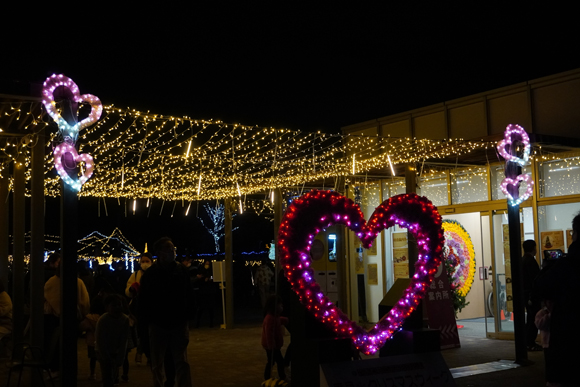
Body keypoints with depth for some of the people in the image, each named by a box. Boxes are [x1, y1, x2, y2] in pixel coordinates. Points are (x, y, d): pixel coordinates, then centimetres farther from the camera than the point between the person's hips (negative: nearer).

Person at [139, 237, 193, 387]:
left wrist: (186, 316, 1)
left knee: (182, 363, -1)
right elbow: (143, 300, -3)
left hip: (179, 324, 1)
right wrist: (146, 320, -6)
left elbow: (188, 295, 6)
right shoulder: (150, 274, -4)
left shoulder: (181, 270, 1)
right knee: (157, 365, 10)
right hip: (158, 325, -1)